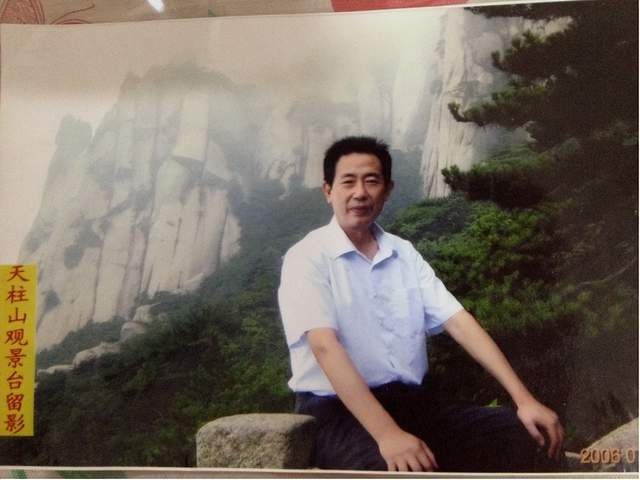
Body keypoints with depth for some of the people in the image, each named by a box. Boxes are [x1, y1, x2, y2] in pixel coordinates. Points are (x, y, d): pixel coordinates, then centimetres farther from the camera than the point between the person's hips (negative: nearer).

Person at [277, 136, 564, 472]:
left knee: (517, 432, -11)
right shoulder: (307, 257, -7)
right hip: (338, 413, -6)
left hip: (414, 403, 6)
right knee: (402, 470, -36)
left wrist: (523, 399, -7)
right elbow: (324, 345, -20)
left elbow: (458, 322, 4)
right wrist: (387, 433, -32)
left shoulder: (405, 254, 12)